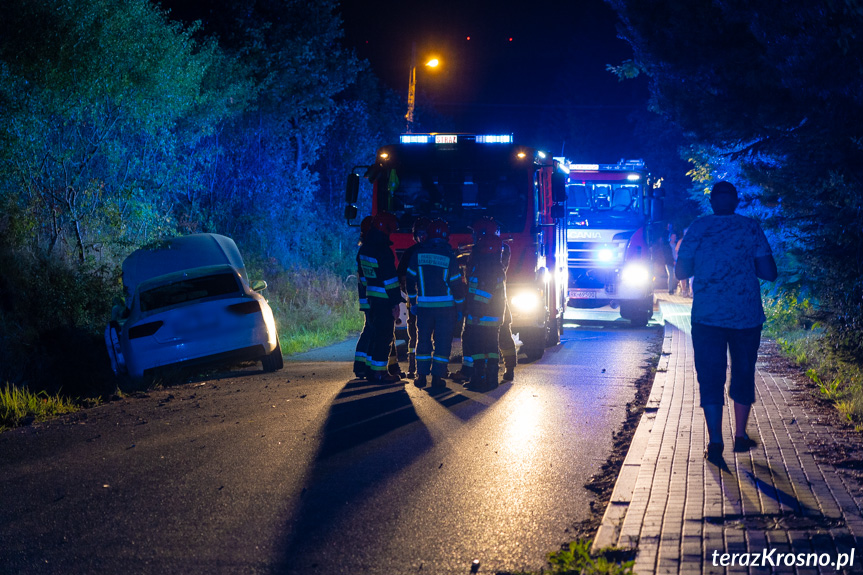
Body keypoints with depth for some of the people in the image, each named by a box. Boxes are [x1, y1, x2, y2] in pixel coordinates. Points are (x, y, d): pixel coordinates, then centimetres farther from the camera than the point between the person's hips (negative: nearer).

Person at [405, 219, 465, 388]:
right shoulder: (449, 256, -7)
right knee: (442, 342, 5)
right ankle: (437, 377, 2)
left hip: (424, 306, 2)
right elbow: (457, 284, -4)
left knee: (423, 340, 12)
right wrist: (459, 307, 6)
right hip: (446, 306, -2)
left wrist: (412, 302, 14)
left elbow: (410, 279, 4)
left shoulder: (418, 254, -1)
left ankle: (421, 376, 10)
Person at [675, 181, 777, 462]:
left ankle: (715, 443, -5)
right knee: (743, 375, 16)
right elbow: (769, 273, -4)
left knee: (710, 378, 3)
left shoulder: (698, 227, 0)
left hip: (707, 316, 0)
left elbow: (681, 271, -1)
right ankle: (740, 435, 24)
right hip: (747, 315, 1)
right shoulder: (751, 228, -1)